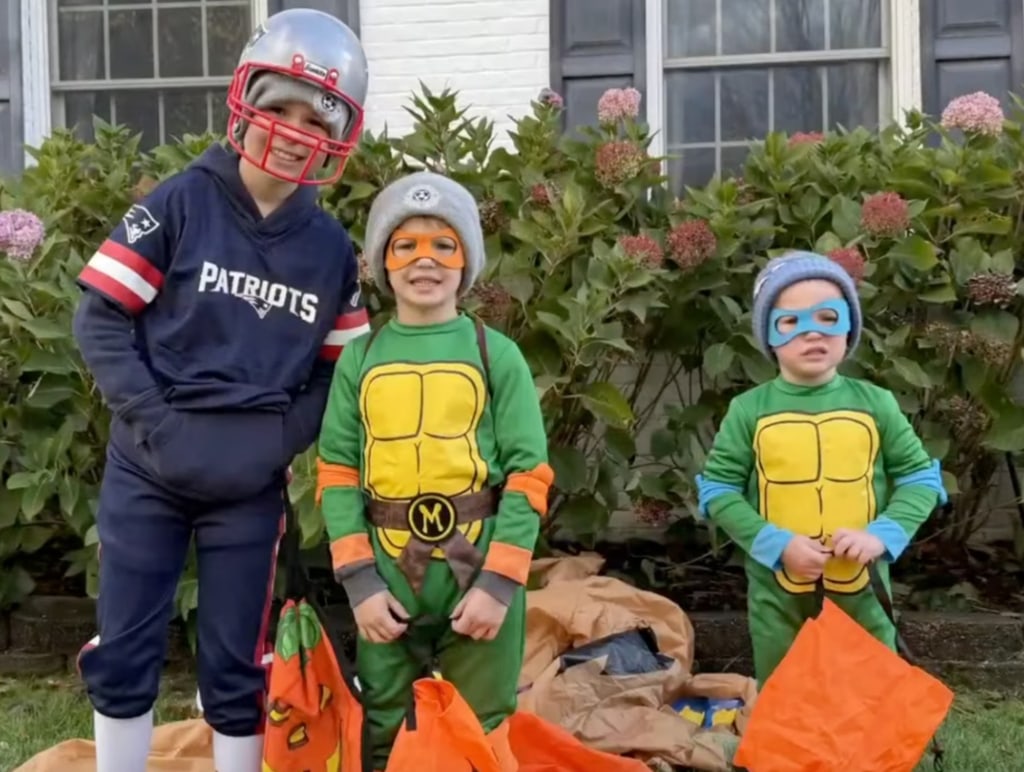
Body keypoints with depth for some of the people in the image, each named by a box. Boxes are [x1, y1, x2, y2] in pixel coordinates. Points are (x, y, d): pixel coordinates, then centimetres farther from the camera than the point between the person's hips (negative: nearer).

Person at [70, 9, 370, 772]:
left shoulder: (332, 248, 3)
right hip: (147, 472, -1)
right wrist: (154, 421, -16)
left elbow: (340, 367, 8)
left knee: (237, 671, 9)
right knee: (123, 656, 7)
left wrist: (283, 437, -8)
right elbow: (100, 317, -8)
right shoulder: (181, 204, -6)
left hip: (251, 489, 2)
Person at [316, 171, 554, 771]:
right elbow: (338, 474, 4)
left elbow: (528, 474, -3)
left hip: (478, 569, -2)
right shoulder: (360, 359, 5)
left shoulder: (497, 355, 0)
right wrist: (359, 581, -6)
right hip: (387, 574, 2)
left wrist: (498, 581, -11)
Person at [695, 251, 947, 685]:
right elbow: (717, 489, -4)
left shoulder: (875, 404, -2)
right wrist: (777, 544, -17)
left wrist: (882, 534, -14)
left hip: (863, 589, 1)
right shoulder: (748, 410, -5)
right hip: (777, 591, -1)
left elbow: (921, 477, 3)